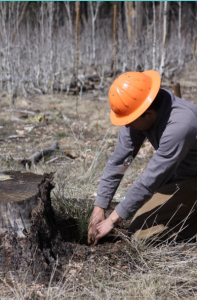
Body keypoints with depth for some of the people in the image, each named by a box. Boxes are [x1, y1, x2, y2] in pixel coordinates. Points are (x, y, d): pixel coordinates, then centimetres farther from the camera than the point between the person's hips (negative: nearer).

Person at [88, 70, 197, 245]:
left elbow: (150, 180, -32)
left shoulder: (179, 125, -37)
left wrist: (112, 220, -23)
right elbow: (119, 160, -8)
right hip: (177, 174, 8)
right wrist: (99, 207, -8)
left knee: (140, 232, -14)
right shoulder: (138, 114, -14)